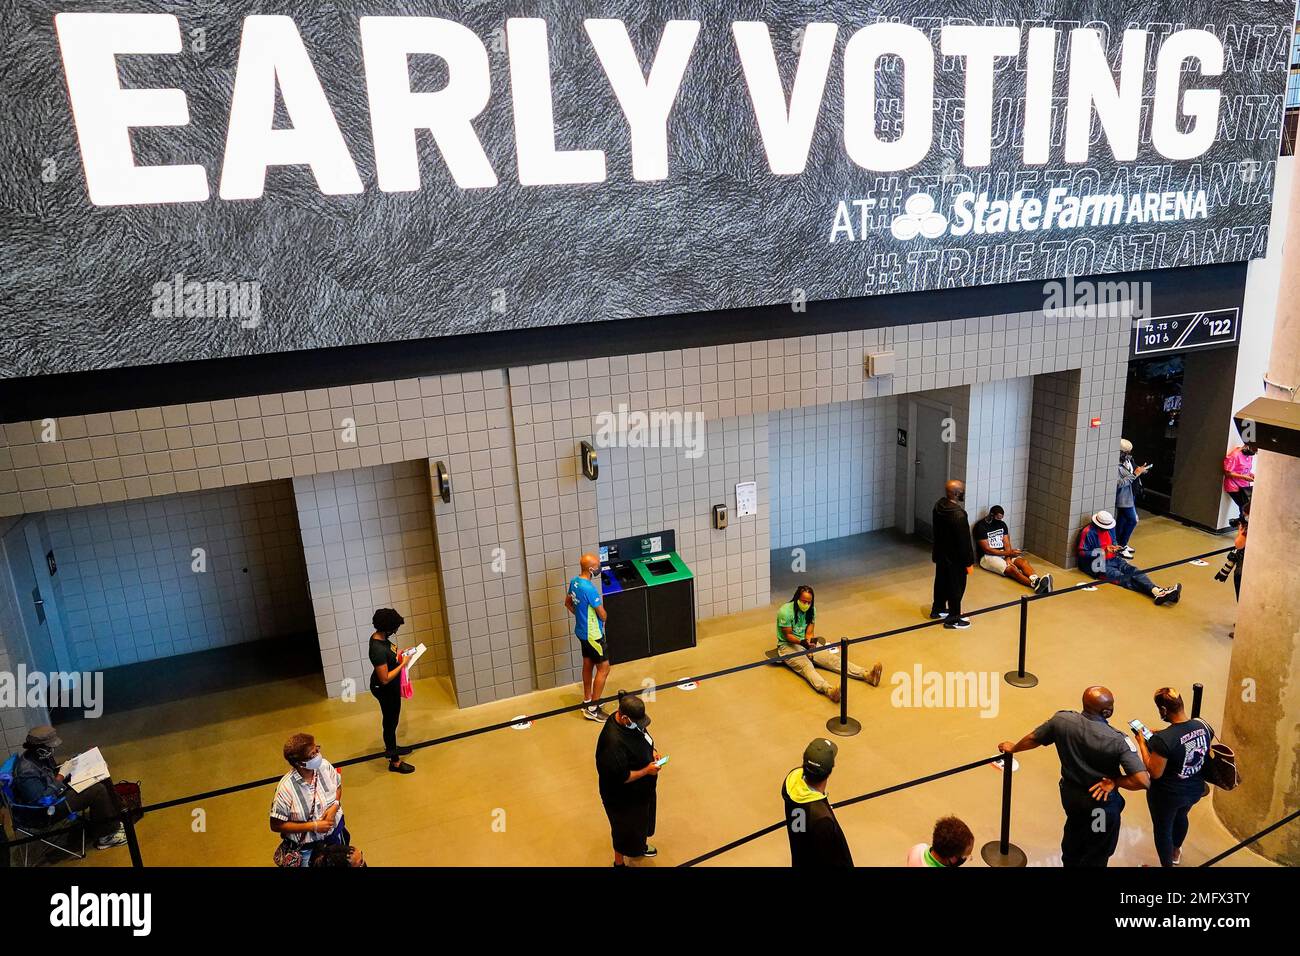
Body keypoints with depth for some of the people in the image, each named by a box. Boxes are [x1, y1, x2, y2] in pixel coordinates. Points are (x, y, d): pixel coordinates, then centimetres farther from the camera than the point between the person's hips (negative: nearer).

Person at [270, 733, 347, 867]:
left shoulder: (324, 765, -18)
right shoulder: (286, 788, -29)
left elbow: (338, 787, 3)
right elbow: (276, 825, -20)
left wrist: (335, 806, -17)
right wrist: (313, 826, -23)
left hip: (336, 833, 4)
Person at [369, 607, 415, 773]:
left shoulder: (378, 636, -8)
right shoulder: (379, 650, -36)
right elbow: (385, 679, -31)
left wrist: (398, 655, -1)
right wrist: (403, 663, -25)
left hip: (390, 688, 9)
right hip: (386, 690, -9)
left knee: (391, 719, 28)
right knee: (391, 721, 8)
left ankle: (391, 748, 49)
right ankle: (394, 761, 25)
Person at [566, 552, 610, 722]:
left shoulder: (574, 581, -1)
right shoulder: (590, 589, -29)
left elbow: (568, 603, 16)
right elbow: (603, 616, -21)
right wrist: (600, 609, 2)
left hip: (582, 631, 9)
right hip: (593, 634, -9)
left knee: (588, 665, 20)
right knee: (603, 668, 0)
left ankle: (587, 701, 32)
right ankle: (593, 709, 4)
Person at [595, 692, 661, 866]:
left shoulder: (631, 722, -13)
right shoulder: (613, 743, -40)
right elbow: (620, 778, -33)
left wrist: (652, 752, -8)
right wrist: (646, 771, -26)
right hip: (623, 799, -8)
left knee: (642, 821, 32)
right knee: (625, 830, 18)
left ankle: (640, 846, 61)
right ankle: (619, 862, 45)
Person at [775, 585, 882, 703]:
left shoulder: (811, 609, 1)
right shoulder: (785, 611, -18)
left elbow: (809, 633, 0)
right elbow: (788, 635, -16)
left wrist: (810, 641, -23)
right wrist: (802, 642, -33)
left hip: (807, 642, 6)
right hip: (788, 645, -6)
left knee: (832, 658, -15)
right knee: (806, 666, -33)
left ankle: (867, 675, -32)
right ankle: (828, 690, -62)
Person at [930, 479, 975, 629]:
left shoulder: (939, 505, -6)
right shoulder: (958, 515, -31)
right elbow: (964, 541, -24)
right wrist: (969, 562, -13)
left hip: (940, 552, 8)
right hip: (955, 558, -8)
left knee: (941, 581, 24)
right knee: (956, 587, 8)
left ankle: (938, 609, 42)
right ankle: (953, 619, 21)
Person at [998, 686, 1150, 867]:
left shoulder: (1062, 720, -18)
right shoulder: (1119, 741, -29)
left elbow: (1033, 738, -1)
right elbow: (1144, 781, -33)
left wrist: (1013, 748, 19)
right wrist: (1115, 782, -16)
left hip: (1070, 793, 5)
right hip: (1102, 802, -4)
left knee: (1073, 836, 33)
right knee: (1095, 857, 20)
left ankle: (1069, 863, 56)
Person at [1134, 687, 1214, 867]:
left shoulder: (1162, 739, -35)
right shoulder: (1204, 725, -16)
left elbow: (1155, 773, -25)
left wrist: (1142, 742, -18)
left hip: (1167, 795, -7)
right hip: (1195, 790, 7)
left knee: (1163, 828, 21)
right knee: (1181, 816, 35)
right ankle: (1176, 852, 62)